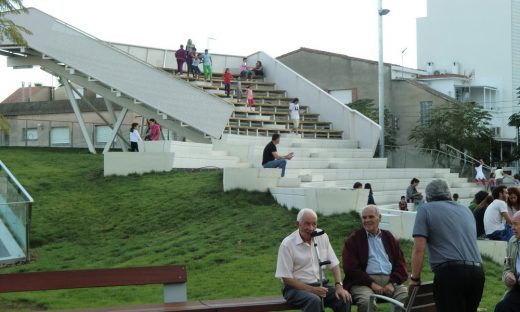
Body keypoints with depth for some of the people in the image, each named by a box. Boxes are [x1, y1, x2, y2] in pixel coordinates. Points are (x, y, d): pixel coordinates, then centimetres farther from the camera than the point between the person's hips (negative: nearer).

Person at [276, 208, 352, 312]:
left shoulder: (322, 237, 4)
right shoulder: (287, 244, -10)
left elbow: (334, 264, 8)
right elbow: (286, 278, -11)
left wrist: (339, 286, -9)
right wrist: (311, 290, -19)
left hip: (320, 285, 5)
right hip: (296, 287, -5)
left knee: (344, 299, -20)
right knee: (314, 301, -35)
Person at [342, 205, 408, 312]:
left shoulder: (389, 237, 20)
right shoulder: (353, 240, 8)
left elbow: (400, 262, 14)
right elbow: (351, 268, -2)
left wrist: (392, 283, -4)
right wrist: (371, 284, -12)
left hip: (389, 280, 3)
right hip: (364, 281, -3)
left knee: (408, 296, -24)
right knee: (367, 301, -34)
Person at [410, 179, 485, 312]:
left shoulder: (426, 209, 6)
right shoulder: (466, 210, 24)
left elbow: (419, 249, -2)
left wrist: (415, 278, 6)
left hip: (450, 272, -6)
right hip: (477, 272, 6)